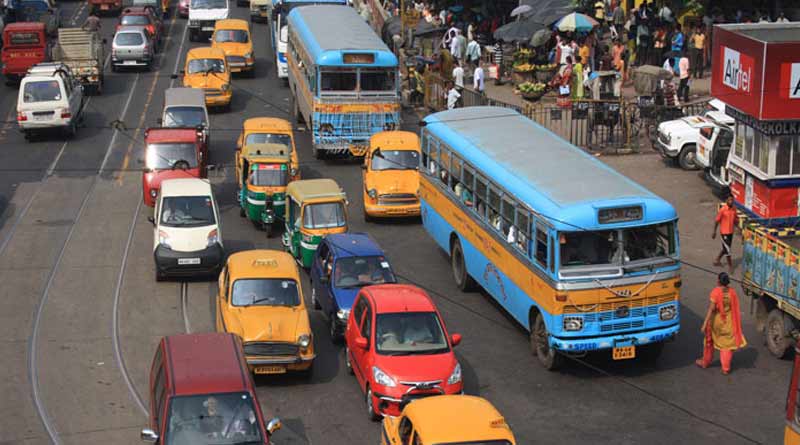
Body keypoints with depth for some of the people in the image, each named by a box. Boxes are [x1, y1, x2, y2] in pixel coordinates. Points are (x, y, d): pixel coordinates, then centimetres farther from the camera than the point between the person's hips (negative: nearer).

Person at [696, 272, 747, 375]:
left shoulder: (715, 292, -19)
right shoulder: (732, 292, -6)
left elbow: (711, 309, -23)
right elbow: (736, 309, 0)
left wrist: (704, 324, -23)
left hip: (716, 320, -3)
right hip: (728, 322, 3)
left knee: (709, 341, 18)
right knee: (727, 344, 10)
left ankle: (705, 363, 34)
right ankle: (726, 368, 7)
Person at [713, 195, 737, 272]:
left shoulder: (734, 209, 0)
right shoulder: (722, 210, -17)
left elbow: (735, 220, 12)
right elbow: (717, 221, -10)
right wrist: (714, 232, -7)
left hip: (731, 232, 7)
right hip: (724, 232, -7)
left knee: (725, 248, 18)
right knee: (727, 249, -3)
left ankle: (717, 260, 37)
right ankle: (730, 265, 8)